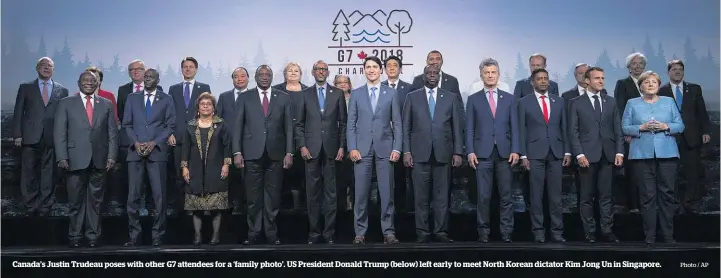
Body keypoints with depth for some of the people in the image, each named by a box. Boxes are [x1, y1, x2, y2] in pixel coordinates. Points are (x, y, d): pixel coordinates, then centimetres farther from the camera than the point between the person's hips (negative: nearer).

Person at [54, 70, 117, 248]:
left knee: (95, 200, 6)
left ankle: (93, 235, 15)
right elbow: (59, 132, 2)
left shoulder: (107, 104, 11)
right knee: (76, 200, 4)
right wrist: (62, 157, -7)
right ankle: (75, 236, 15)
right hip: (76, 159, -1)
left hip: (99, 160, 1)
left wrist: (111, 156, -1)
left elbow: (113, 132, 8)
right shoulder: (66, 104, 7)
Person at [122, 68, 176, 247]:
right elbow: (126, 124, 11)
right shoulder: (132, 98, 15)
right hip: (136, 152, 2)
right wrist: (136, 142, -5)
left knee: (159, 196, -3)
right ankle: (134, 236, 6)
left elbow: (170, 125, 4)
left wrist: (154, 143, -8)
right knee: (133, 196, -1)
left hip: (157, 152, -2)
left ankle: (158, 236, 4)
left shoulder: (166, 99, 9)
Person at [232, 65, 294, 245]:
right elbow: (238, 126, 4)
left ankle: (271, 234, 13)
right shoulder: (245, 97, 7)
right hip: (252, 154, 0)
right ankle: (253, 233, 13)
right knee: (253, 196, 3)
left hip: (275, 154, 0)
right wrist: (237, 152, -4)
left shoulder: (283, 98, 8)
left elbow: (289, 127, 6)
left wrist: (289, 153, -1)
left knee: (273, 196, 4)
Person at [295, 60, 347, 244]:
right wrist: (302, 146, -3)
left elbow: (343, 122, 6)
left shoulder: (338, 93, 8)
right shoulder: (305, 94, 9)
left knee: (331, 192, 1)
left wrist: (342, 146, -1)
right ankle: (314, 233, 11)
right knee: (312, 193, 3)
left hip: (331, 149, 0)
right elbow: (299, 123, 8)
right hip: (311, 149, 1)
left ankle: (329, 233, 8)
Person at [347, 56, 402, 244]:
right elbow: (351, 123, 6)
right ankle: (360, 232, 9)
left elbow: (397, 123, 5)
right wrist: (352, 148, -4)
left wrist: (397, 148, -3)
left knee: (386, 192, 1)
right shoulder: (356, 94, 8)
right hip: (362, 149, 0)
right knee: (361, 192, 2)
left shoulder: (391, 93, 7)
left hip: (384, 148, 0)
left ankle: (388, 231, 9)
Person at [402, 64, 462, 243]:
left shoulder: (450, 98, 10)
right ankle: (422, 233, 8)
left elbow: (457, 127, 9)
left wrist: (458, 152, 2)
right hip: (420, 154, 0)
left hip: (443, 154, 1)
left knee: (442, 195, 3)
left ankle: (441, 232, 10)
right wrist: (406, 151, -2)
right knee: (421, 196, 1)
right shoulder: (412, 97, 9)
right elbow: (406, 127, 6)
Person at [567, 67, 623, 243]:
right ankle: (590, 232, 9)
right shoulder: (576, 103, 4)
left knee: (606, 195, 4)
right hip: (587, 155, -3)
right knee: (587, 196, 2)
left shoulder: (611, 102, 14)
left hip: (607, 155, 3)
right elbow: (573, 131, -2)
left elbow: (618, 129, 11)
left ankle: (607, 230, 9)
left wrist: (619, 152, 1)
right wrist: (579, 154, -11)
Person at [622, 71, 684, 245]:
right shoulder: (632, 104, 9)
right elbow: (625, 128, 3)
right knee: (647, 195, 0)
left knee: (667, 193, 1)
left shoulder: (669, 102, 12)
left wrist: (666, 127, -11)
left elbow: (680, 126, 8)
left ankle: (668, 235, 10)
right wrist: (641, 128, -13)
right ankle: (649, 236, 6)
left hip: (667, 153, 1)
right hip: (642, 154, -1)